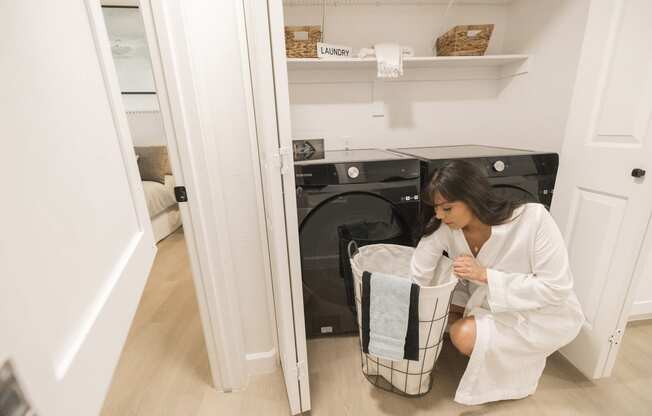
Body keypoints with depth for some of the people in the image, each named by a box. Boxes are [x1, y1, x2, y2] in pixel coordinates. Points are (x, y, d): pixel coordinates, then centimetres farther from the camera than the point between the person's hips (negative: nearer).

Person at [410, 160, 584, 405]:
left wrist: (485, 274, -32)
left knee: (464, 335, -24)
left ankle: (526, 356, 8)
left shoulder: (533, 219, -31)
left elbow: (556, 288, -26)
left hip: (544, 315, -5)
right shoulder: (444, 228, -21)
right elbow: (417, 279, -16)